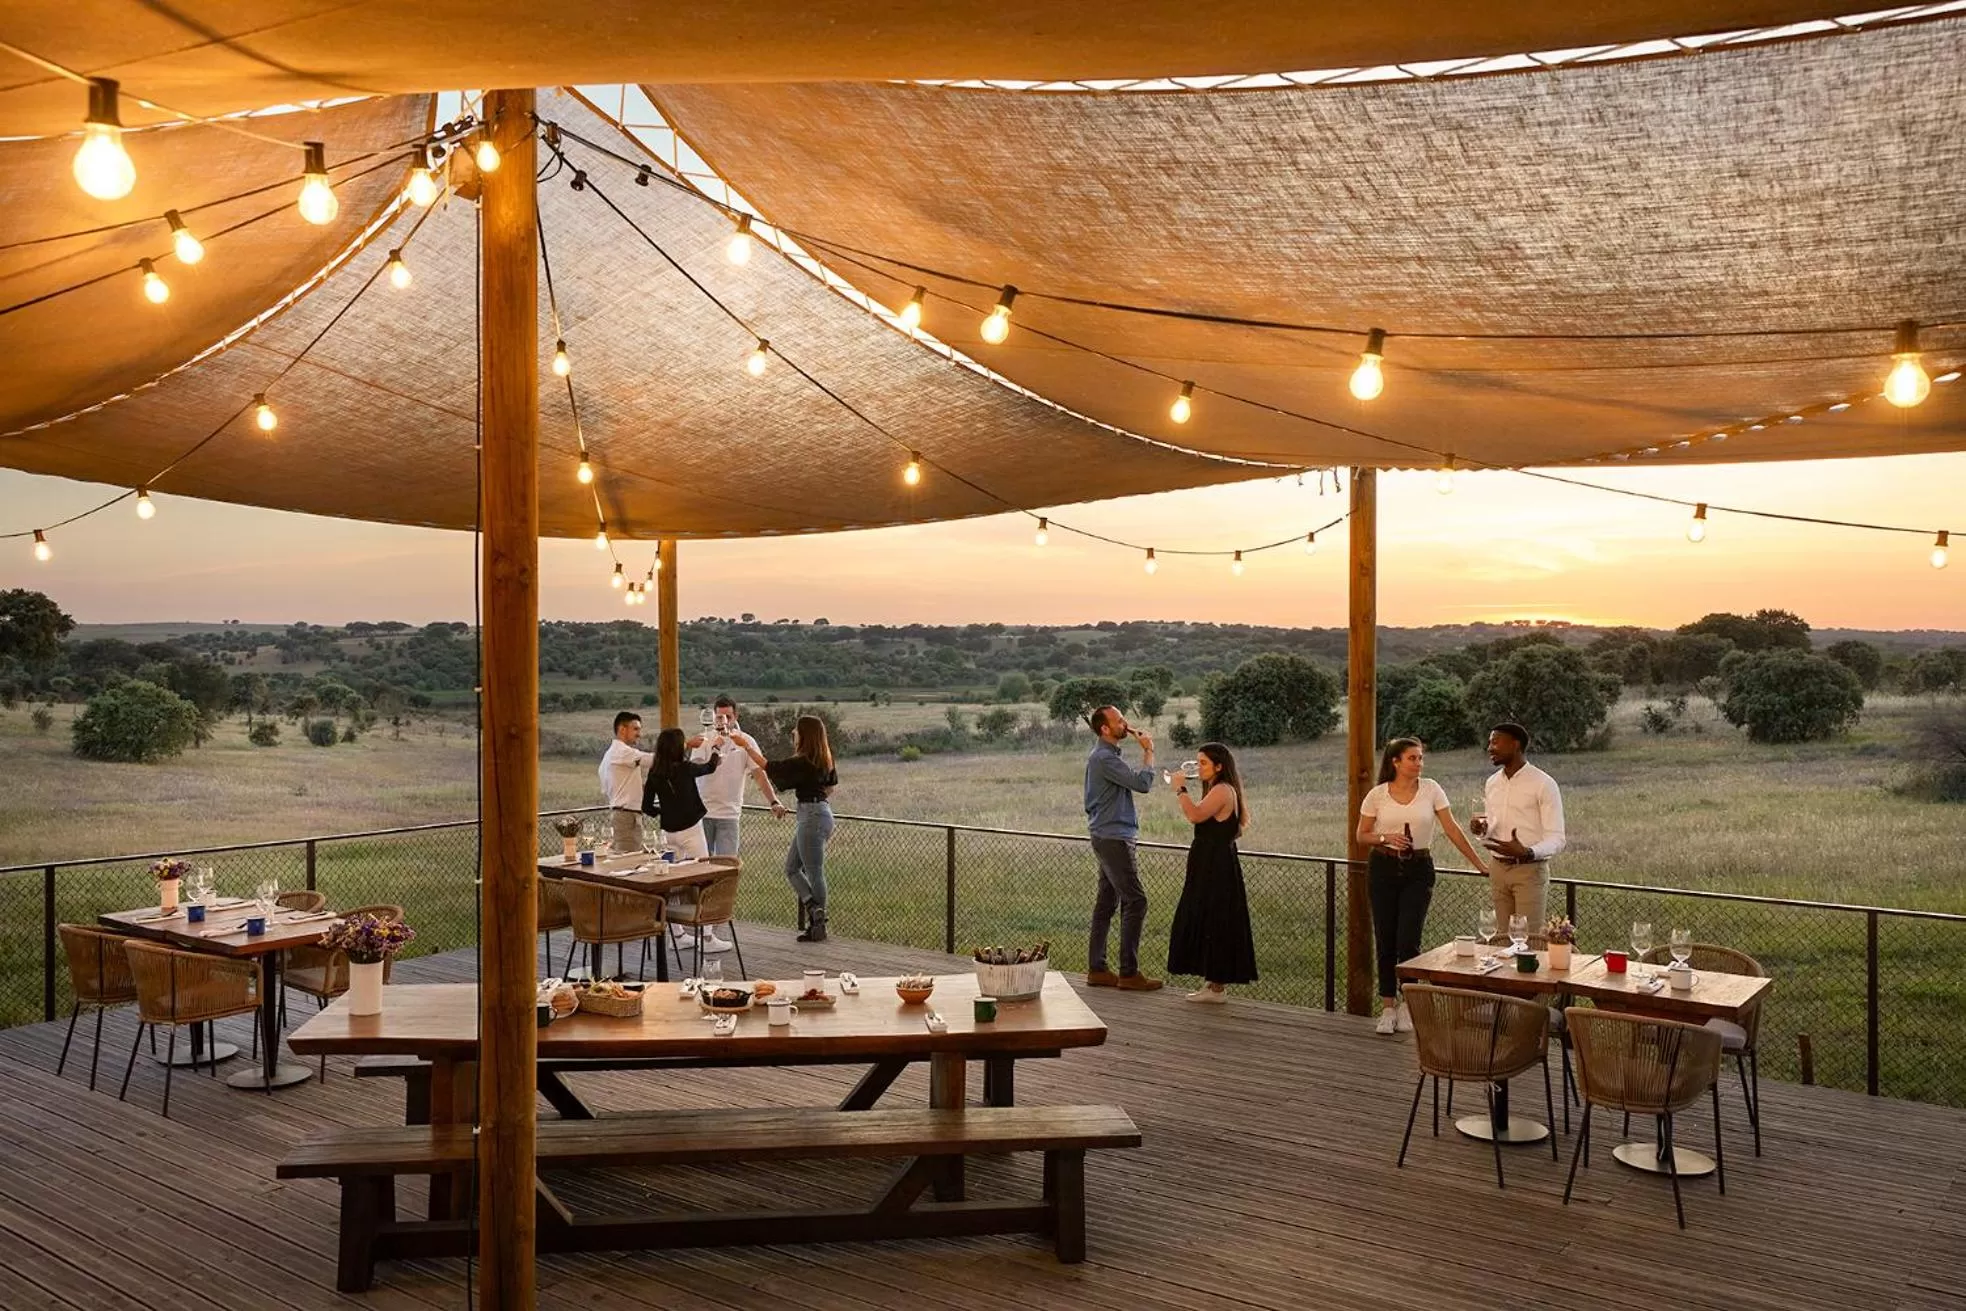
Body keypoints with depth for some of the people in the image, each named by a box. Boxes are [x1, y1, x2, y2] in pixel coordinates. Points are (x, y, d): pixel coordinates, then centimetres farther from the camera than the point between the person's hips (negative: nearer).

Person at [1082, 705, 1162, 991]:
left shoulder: (1105, 754, 16)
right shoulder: (1104, 758, -18)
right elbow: (1142, 782, -22)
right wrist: (1148, 751, -11)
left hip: (1110, 838, 11)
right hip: (1112, 838, -11)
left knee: (1107, 902, 11)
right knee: (1135, 901, -10)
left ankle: (1096, 969, 14)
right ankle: (1129, 973, -8)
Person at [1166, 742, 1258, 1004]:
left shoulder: (1223, 790, -15)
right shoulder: (1216, 790, 19)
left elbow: (1196, 815, -29)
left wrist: (1181, 789, -20)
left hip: (1217, 868, -11)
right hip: (1209, 867, 11)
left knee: (1214, 923, -6)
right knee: (1207, 923, 13)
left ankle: (1217, 987, -1)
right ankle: (1213, 982, 20)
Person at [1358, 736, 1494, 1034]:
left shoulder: (1431, 789, -3)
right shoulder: (1377, 795, -3)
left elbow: (1452, 829, -2)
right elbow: (1362, 835, 4)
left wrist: (1481, 864, -6)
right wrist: (1386, 837, -17)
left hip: (1418, 870, 0)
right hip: (1383, 869, 1)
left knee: (1408, 941, -6)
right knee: (1385, 942, 4)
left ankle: (1407, 1004, 13)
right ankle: (1388, 1007, 16)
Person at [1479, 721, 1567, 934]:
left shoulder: (1543, 784, -9)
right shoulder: (1491, 784, 11)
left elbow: (1557, 839, -11)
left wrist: (1527, 852, -29)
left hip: (1530, 870, -6)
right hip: (1498, 869, 6)